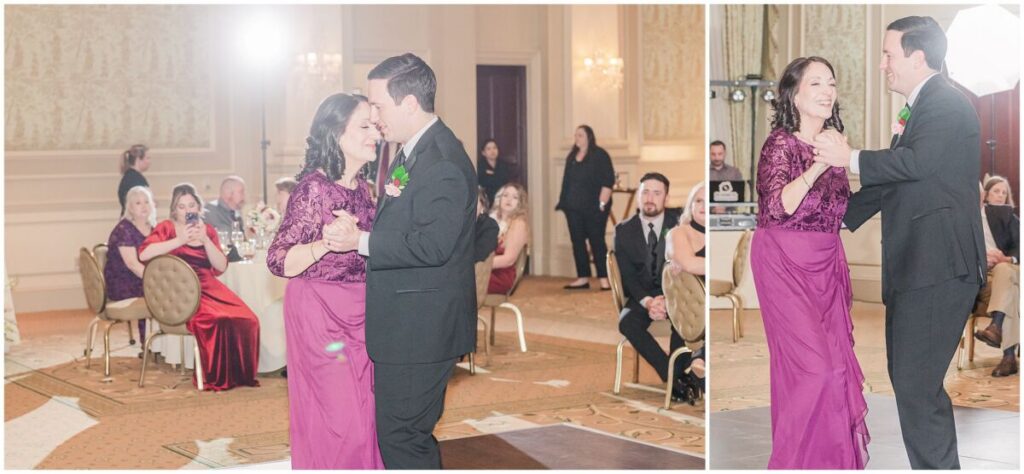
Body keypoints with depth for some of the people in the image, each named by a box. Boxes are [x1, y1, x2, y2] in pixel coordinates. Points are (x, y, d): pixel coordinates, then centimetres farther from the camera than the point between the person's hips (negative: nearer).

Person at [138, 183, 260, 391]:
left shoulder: (208, 230, 19)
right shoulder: (167, 228, 7)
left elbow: (221, 267, 9)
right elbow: (144, 254, -12)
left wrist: (205, 239, -4)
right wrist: (181, 240, -14)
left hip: (208, 287, 5)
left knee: (246, 320, -21)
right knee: (213, 320, -34)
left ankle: (239, 374, -5)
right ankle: (215, 378, -18)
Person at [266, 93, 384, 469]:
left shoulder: (361, 188, 8)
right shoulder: (314, 187, -14)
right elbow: (279, 261, -16)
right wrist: (325, 244, -31)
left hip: (359, 314, 8)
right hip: (320, 314, -7)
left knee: (363, 415, 12)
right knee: (337, 416, -4)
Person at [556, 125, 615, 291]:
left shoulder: (600, 155, -4)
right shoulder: (572, 157, 15)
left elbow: (608, 181, -9)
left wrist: (602, 204, -15)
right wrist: (563, 202, 12)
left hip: (593, 208, -6)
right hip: (574, 208, 6)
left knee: (597, 241, -6)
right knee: (577, 241, 5)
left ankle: (604, 279, -3)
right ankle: (583, 278, 11)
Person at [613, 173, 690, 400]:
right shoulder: (623, 231, 2)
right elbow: (627, 275, -3)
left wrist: (667, 299, -23)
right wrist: (648, 301, -22)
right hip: (641, 296, 2)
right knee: (627, 323, -30)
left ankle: (675, 376, -18)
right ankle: (674, 379, -26)